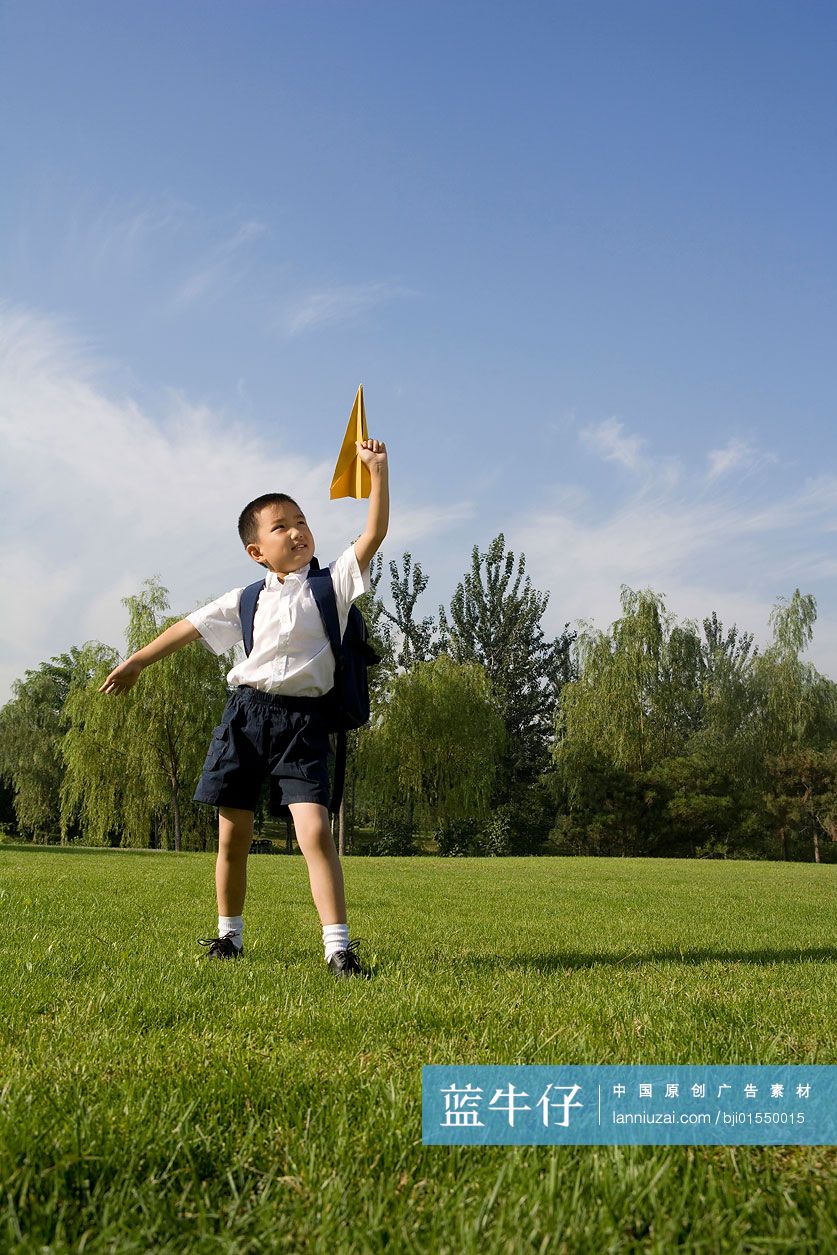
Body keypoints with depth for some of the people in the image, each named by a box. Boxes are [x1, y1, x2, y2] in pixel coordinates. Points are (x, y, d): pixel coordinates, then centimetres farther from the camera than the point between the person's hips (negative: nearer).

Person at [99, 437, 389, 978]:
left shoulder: (331, 583, 3)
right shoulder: (246, 599, 11)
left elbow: (374, 534, -9)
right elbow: (190, 626, 20)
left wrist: (379, 471, -17)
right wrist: (136, 662, 27)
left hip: (302, 717, -3)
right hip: (246, 713, 3)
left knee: (315, 830, -17)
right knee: (233, 836, 10)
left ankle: (338, 946, -13)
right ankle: (229, 935, 28)